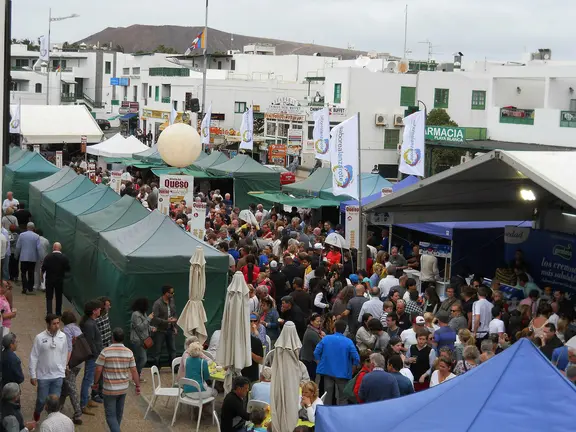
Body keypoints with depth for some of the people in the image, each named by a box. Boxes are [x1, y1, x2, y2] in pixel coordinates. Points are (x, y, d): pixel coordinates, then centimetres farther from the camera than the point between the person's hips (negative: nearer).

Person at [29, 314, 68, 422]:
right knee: (42, 399, 10)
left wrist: (63, 369, 10)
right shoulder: (39, 338, -14)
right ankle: (37, 412, 42)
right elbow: (33, 357, -8)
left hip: (58, 376, 2)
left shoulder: (62, 336, -5)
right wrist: (33, 375, -6)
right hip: (43, 375, -2)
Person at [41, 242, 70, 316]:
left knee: (49, 297, 6)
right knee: (59, 297, 16)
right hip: (60, 280, 1)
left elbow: (43, 268, -11)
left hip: (49, 280, -1)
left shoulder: (48, 257, -13)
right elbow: (68, 269, -6)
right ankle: (58, 313, 22)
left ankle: (49, 313, -4)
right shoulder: (64, 257, -11)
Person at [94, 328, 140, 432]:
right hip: (124, 388, 4)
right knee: (119, 413, 20)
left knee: (111, 415, 1)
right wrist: (138, 385, 7)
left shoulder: (105, 352, -15)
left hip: (109, 389, -4)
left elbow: (98, 370, -11)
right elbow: (134, 371, -3)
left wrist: (96, 383, 4)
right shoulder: (129, 352, -5)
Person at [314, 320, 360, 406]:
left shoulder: (326, 338, -6)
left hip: (328, 371, 3)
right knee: (342, 398, 8)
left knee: (328, 396, 15)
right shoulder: (348, 342, -14)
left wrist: (321, 362, 9)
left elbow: (316, 352, -5)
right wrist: (351, 365, 2)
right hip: (342, 372, -2)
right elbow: (356, 359, -16)